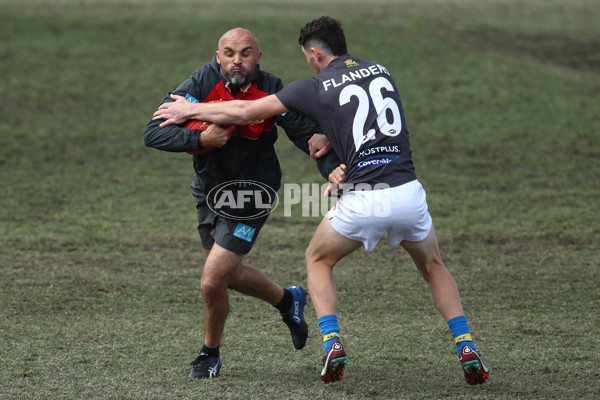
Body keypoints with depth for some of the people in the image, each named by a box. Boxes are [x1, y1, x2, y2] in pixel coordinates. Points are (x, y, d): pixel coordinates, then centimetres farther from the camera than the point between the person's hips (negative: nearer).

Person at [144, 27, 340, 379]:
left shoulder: (272, 91, -20)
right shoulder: (201, 85, -18)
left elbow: (307, 132, -18)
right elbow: (154, 133, -22)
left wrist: (334, 168, -39)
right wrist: (201, 139, -36)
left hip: (250, 199, -4)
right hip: (209, 192, 4)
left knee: (212, 282, -11)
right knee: (230, 274, 22)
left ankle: (211, 354, 17)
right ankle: (288, 300, 51)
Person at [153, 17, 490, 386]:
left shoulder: (316, 88, 2)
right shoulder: (381, 72, 17)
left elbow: (245, 112, 6)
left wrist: (189, 111, 18)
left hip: (363, 202, -3)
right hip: (408, 193, 3)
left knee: (318, 260, 23)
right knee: (433, 266, 26)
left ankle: (333, 345, 5)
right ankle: (468, 352, 11)